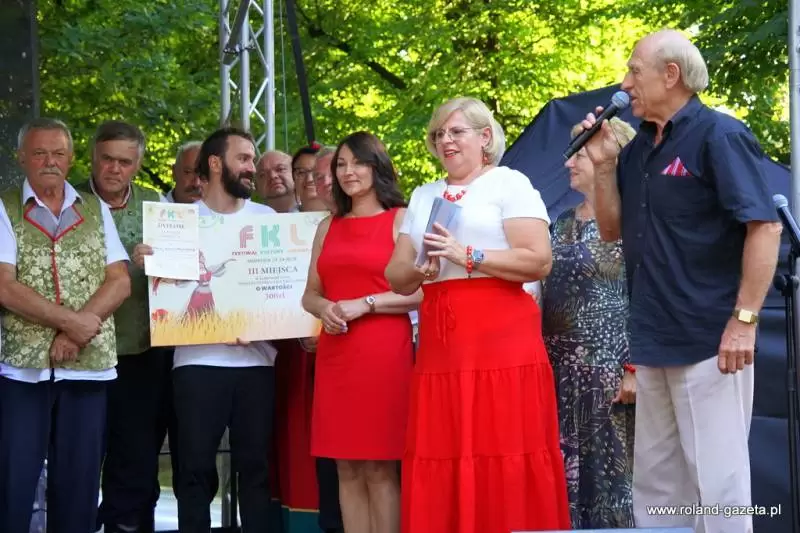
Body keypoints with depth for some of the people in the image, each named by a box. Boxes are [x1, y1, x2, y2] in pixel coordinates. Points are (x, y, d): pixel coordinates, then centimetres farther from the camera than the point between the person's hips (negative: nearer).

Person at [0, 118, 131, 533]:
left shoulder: (96, 210, 11)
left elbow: (120, 282, 2)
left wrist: (75, 333, -12)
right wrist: (71, 321, -15)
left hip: (89, 366, 3)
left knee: (79, 484, 6)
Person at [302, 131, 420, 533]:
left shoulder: (401, 219, 1)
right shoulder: (328, 227, 18)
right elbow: (310, 293, 19)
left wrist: (364, 304, -14)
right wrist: (323, 308, -4)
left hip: (383, 352, -5)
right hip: (334, 354, 5)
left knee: (380, 468, -5)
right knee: (347, 469, 5)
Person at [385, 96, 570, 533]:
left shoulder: (509, 183, 2)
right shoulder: (423, 197, 21)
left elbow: (538, 260, -10)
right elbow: (396, 276, 18)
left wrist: (466, 256, -14)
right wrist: (419, 271, -4)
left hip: (503, 338, -5)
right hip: (440, 343, 6)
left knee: (506, 461, -9)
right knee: (440, 466, 0)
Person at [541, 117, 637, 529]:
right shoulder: (562, 225, 15)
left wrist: (636, 368, -17)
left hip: (609, 367, -7)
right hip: (560, 369, 7)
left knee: (611, 468, -4)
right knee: (566, 473, 7)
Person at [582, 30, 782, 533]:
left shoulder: (718, 135, -10)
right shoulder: (639, 149, 14)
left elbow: (765, 226, -16)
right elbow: (613, 229, 19)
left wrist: (744, 320, -20)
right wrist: (604, 165, 4)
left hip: (710, 341, -8)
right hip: (654, 341, 8)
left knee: (716, 475, -6)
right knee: (655, 478, 11)